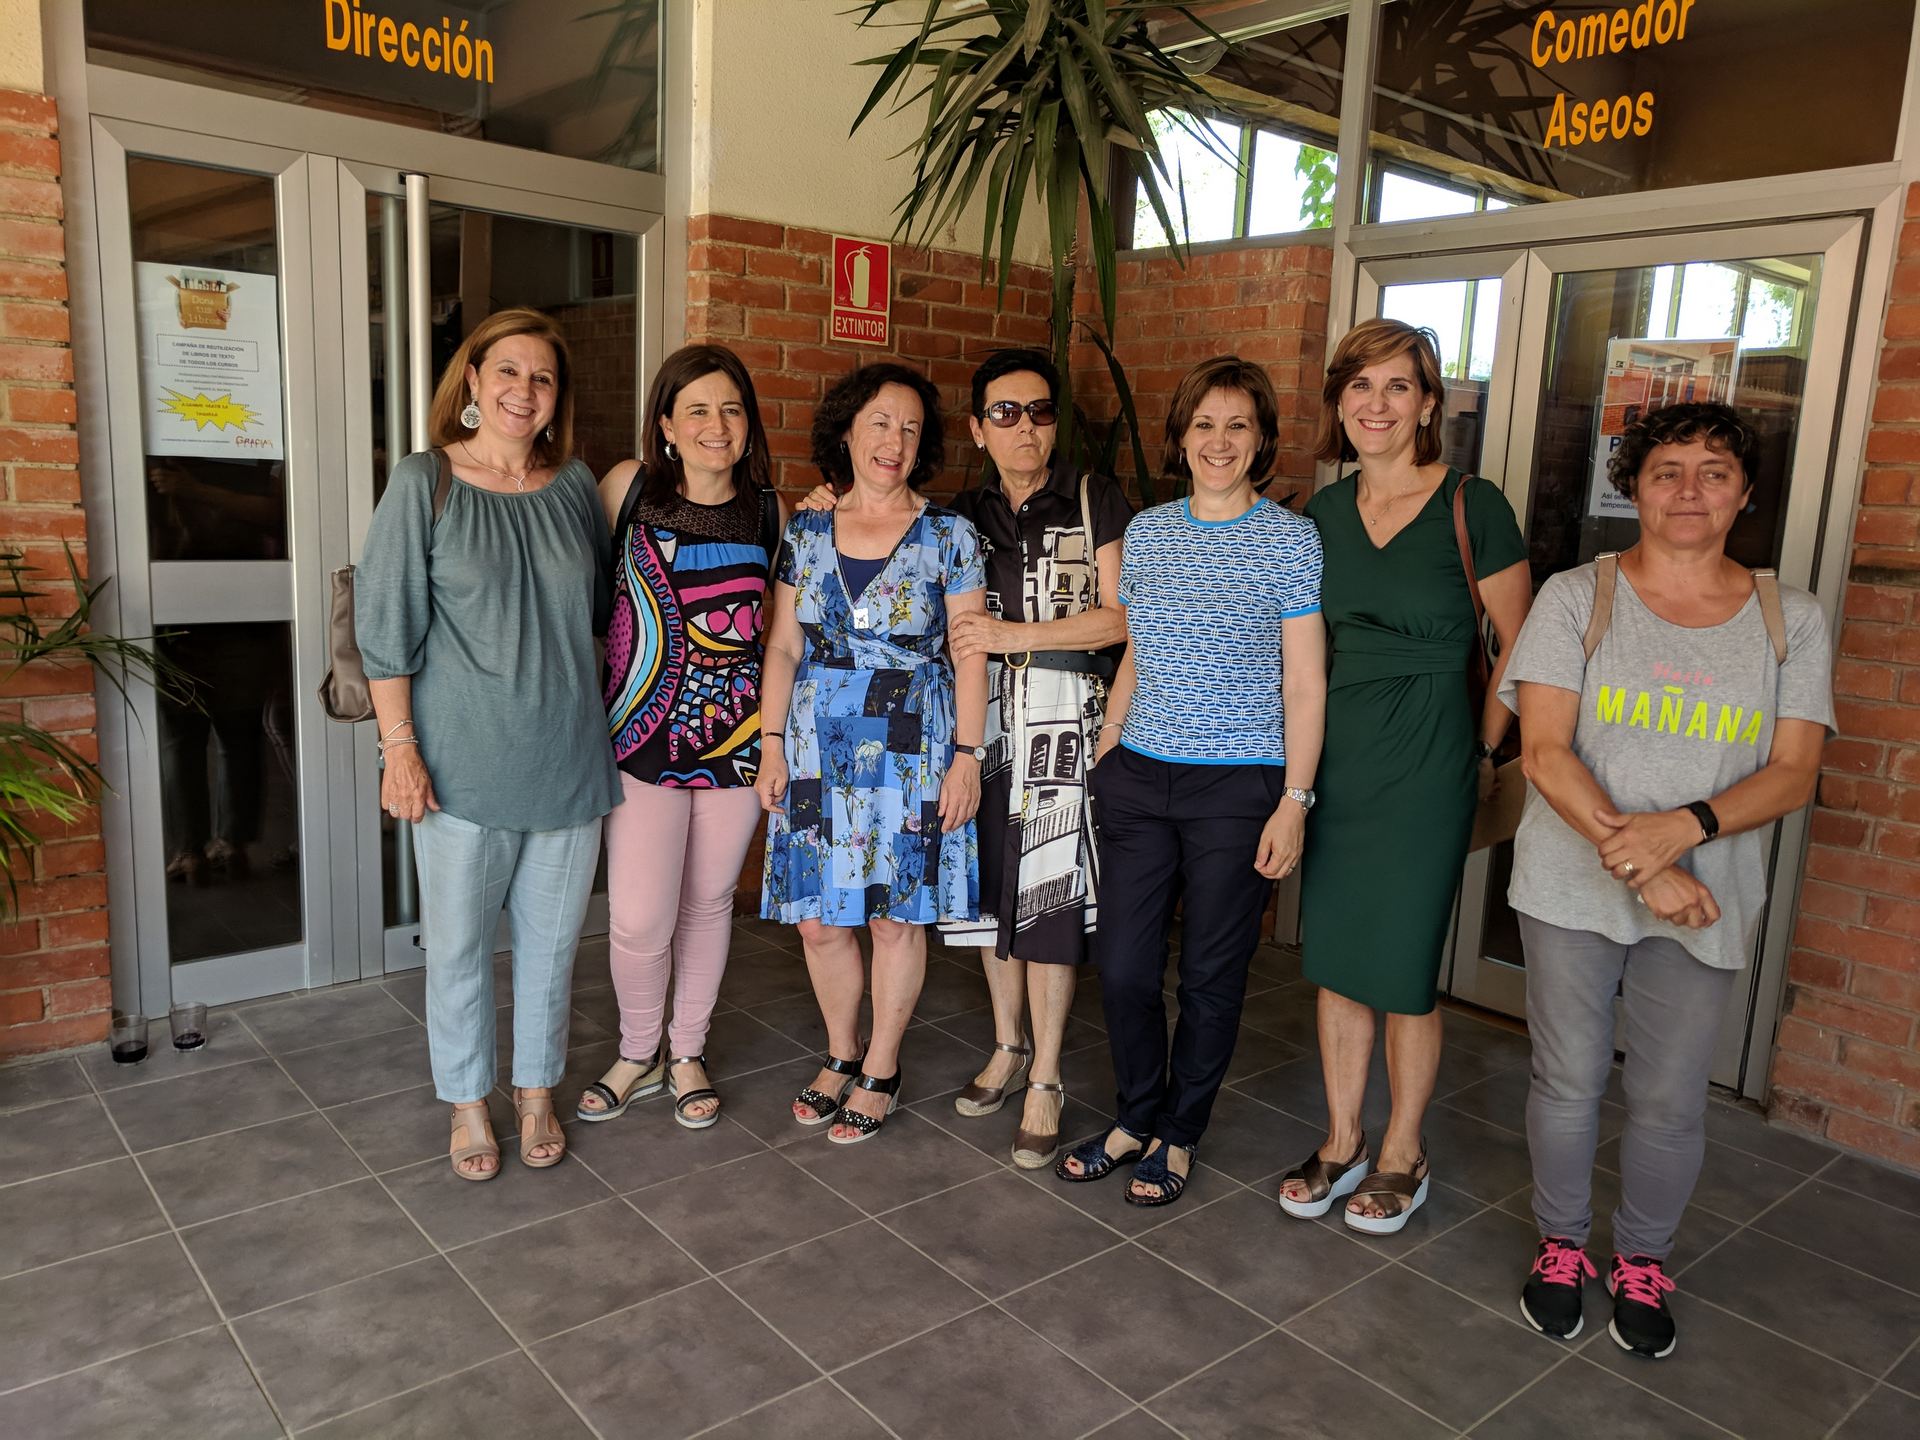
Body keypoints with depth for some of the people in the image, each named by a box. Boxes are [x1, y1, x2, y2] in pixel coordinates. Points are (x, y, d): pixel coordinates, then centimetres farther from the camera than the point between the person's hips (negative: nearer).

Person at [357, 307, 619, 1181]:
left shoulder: (575, 485, 6)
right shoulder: (423, 485, -4)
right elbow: (387, 628, -6)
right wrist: (399, 747, -10)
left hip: (567, 761, 3)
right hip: (463, 766, -3)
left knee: (551, 938, 13)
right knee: (458, 943, 8)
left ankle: (535, 1094, 32)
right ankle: (468, 1105, 29)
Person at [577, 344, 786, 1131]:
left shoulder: (768, 509, 1)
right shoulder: (628, 486, -4)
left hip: (736, 737, 2)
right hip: (643, 734, -2)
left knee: (708, 902, 14)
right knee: (638, 918, -3)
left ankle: (687, 1053, 35)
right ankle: (638, 1053, 26)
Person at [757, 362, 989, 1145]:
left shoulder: (949, 536, -1)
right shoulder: (806, 532, 7)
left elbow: (971, 655, -3)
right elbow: (782, 646, 8)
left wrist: (967, 756, -8)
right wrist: (773, 743, 3)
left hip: (910, 755, -3)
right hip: (817, 751, 3)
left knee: (896, 916, 5)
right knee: (818, 919, 8)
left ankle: (881, 1071, 24)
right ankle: (841, 1054, 30)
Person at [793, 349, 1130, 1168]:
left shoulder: (1097, 503, 0)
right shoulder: (961, 515, 12)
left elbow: (1120, 616, -6)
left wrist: (1014, 635, -14)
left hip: (1062, 726, -4)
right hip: (980, 723, 4)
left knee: (1047, 893, -4)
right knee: (988, 884, 10)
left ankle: (1045, 1082, 10)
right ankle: (1009, 1047, 29)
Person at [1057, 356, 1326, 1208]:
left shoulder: (1291, 540, -4)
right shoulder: (1146, 532, 8)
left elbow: (1305, 684, -6)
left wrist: (1294, 800, -10)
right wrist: (1103, 752, 12)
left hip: (1239, 787, -3)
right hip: (1139, 779, 4)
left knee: (1211, 975, 9)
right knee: (1123, 965, 6)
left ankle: (1180, 1134, 29)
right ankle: (1135, 1118, 30)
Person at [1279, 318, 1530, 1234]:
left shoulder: (1472, 506, -9)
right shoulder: (1323, 512, 6)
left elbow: (1518, 646, -2)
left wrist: (1483, 752, 0)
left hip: (1425, 765, -5)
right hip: (1332, 758, 5)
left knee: (1403, 970, 4)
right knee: (1333, 960, 12)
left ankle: (1402, 1156, 25)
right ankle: (1342, 1143, 28)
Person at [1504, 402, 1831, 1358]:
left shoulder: (1790, 621, 2)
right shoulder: (1576, 597, -5)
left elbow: (1793, 773, -3)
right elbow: (1545, 751, -11)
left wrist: (1684, 826, -22)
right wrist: (1641, 867, -19)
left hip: (1708, 904, 2)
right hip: (1573, 888, -1)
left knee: (1670, 1101, 11)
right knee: (1567, 1080, 10)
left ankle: (1642, 1262, 35)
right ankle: (1561, 1244, 34)